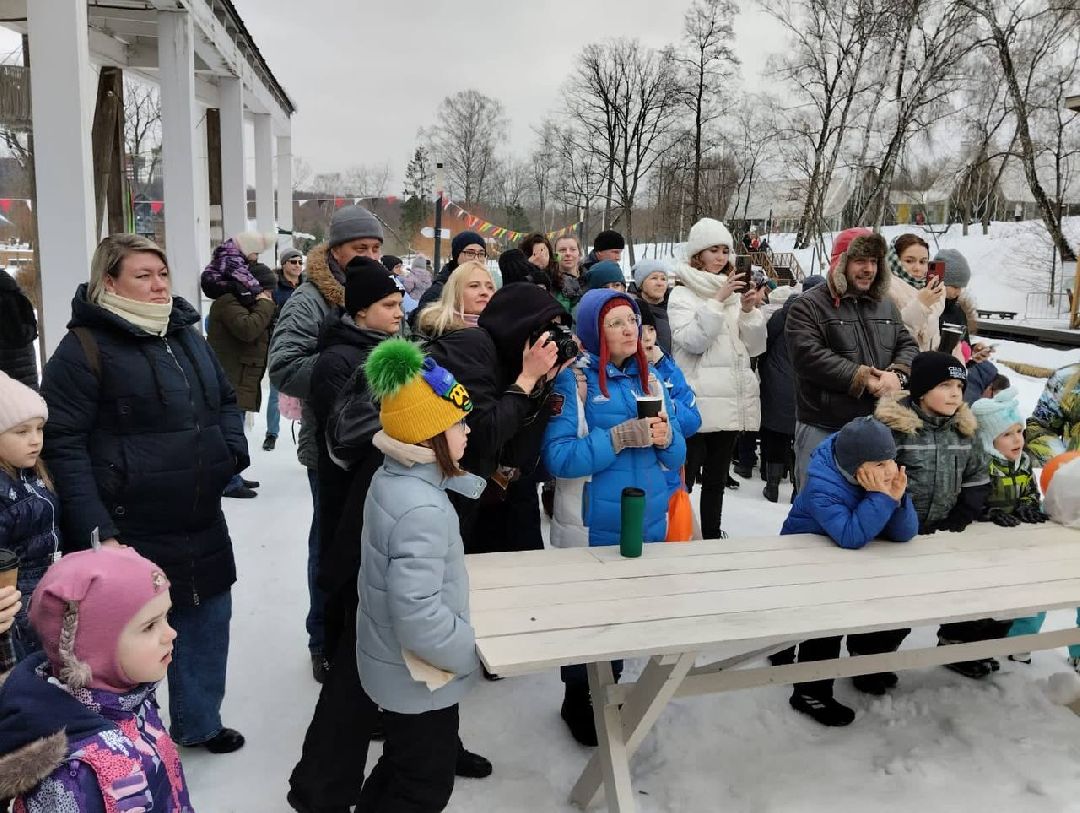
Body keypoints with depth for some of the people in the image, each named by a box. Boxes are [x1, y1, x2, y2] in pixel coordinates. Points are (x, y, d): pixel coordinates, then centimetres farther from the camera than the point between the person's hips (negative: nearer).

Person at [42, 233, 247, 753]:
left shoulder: (187, 335, 10)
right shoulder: (85, 347, -12)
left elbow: (226, 401, 22)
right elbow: (61, 443, -17)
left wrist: (232, 452, 3)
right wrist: (97, 530, -21)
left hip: (201, 525, 7)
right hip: (129, 531, -7)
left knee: (207, 620, 17)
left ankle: (198, 722, 38)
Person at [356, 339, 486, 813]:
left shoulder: (392, 478, -3)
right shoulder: (422, 509, -32)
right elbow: (418, 617, -33)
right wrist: (479, 653, -21)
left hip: (394, 668, 9)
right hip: (418, 678, -9)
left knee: (402, 768, 28)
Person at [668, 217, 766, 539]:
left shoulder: (736, 292, 15)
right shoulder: (682, 295, -1)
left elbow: (755, 347, 9)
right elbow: (693, 341, -15)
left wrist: (749, 310, -6)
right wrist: (717, 301, -17)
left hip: (731, 402, 6)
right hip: (696, 403, -6)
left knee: (717, 478, 14)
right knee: (684, 480, -6)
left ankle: (712, 536, 23)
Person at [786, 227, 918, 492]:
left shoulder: (886, 306, 16)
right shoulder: (808, 306, -6)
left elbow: (908, 345, 12)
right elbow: (809, 356, -18)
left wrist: (898, 375, -11)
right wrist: (862, 379, -19)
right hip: (823, 430, -6)